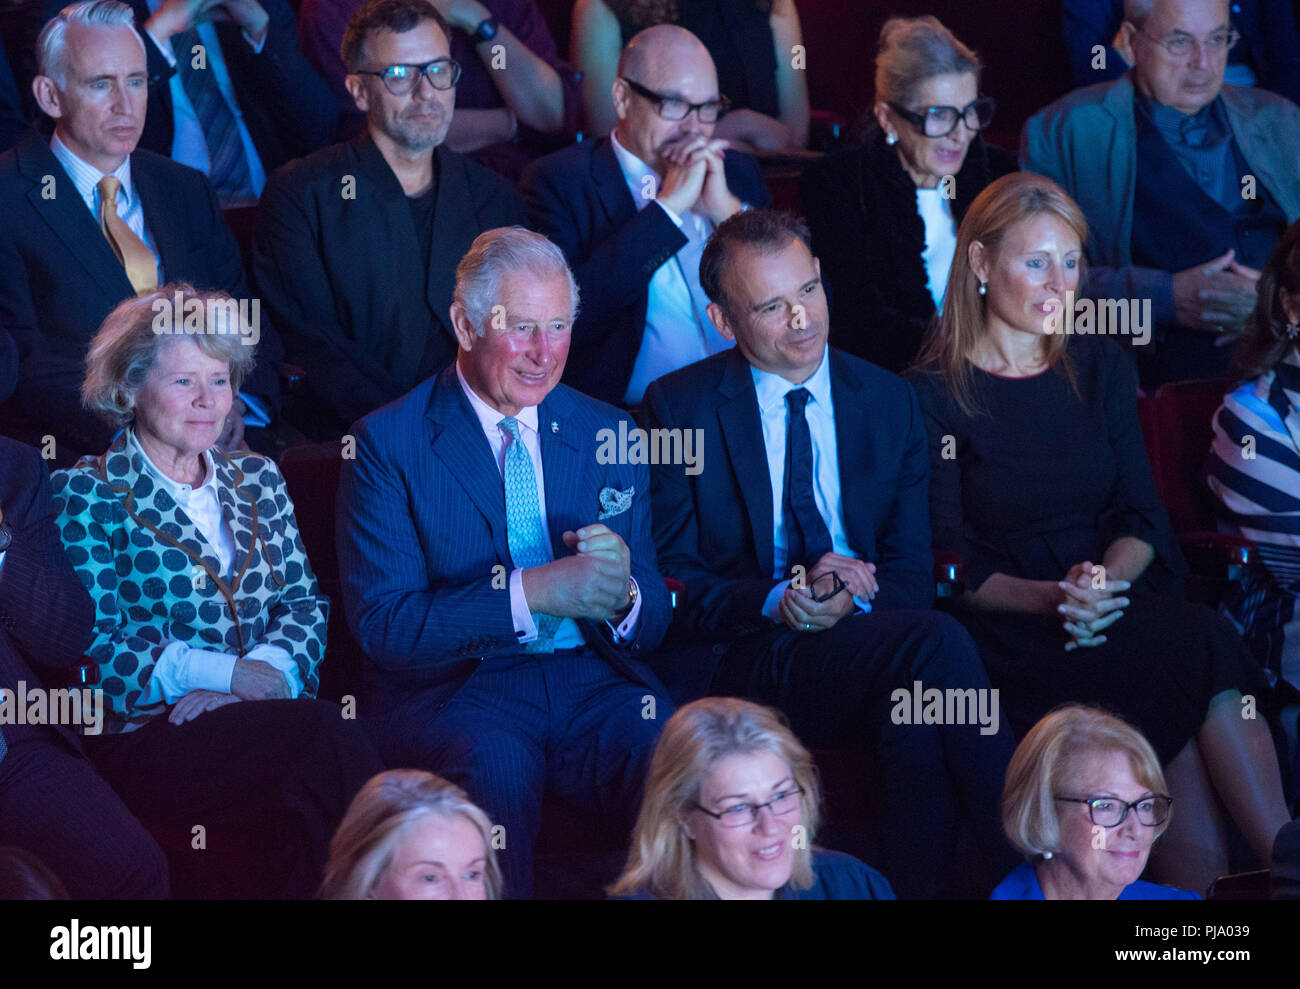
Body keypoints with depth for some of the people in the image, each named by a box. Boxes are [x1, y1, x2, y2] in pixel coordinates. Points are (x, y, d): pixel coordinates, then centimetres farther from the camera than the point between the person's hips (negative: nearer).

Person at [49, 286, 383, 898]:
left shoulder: (256, 481, 20)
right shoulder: (87, 496, 4)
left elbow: (304, 605, 10)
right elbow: (94, 653, -5)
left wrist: (266, 672, -12)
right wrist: (226, 674, -13)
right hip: (139, 742, -5)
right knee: (325, 734, -32)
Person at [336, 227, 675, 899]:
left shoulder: (610, 437, 16)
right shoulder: (388, 442, 2)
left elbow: (652, 628, 16)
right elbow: (381, 624, -8)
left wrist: (622, 593, -10)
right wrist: (532, 592, -19)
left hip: (592, 682, 3)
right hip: (455, 692, -3)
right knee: (493, 762, -36)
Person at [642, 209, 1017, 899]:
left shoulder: (890, 402, 14)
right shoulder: (679, 408, 4)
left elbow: (912, 574, 10)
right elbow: (672, 581, -1)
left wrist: (853, 602, -14)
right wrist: (779, 600, -19)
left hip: (862, 636, 3)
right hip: (740, 659, -3)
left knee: (918, 721, -37)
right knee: (935, 643, -33)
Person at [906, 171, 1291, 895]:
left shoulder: (1101, 367, 14)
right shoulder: (938, 393, 0)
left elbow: (1141, 516, 9)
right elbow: (951, 564, -3)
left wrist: (1110, 579, -14)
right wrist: (1050, 596, -21)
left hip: (1120, 593, 4)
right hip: (1010, 624, -4)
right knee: (1198, 653, -31)